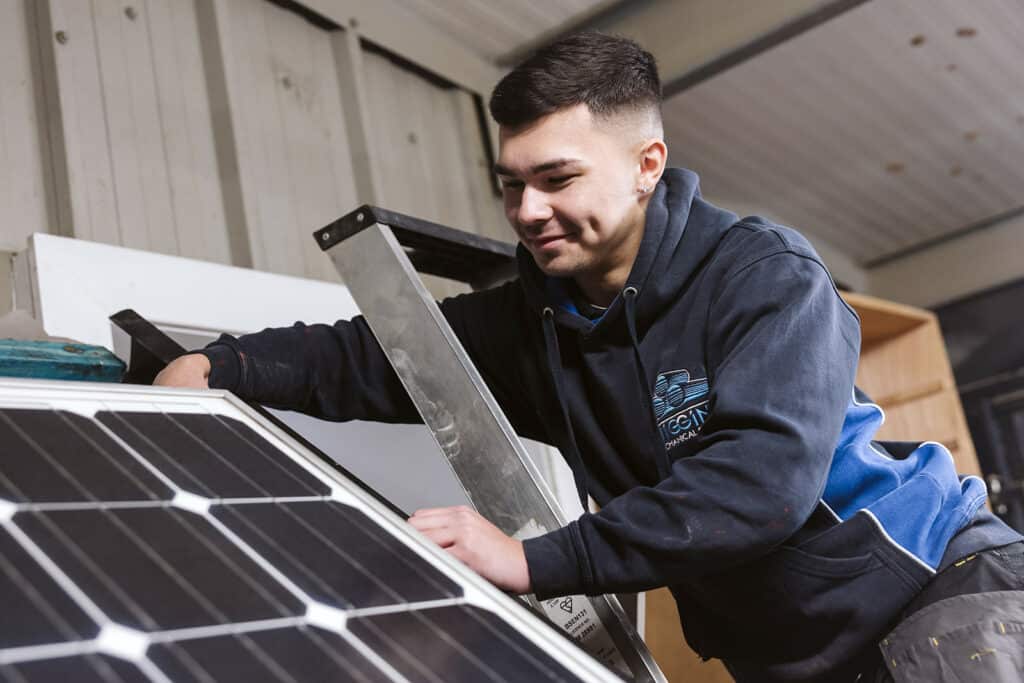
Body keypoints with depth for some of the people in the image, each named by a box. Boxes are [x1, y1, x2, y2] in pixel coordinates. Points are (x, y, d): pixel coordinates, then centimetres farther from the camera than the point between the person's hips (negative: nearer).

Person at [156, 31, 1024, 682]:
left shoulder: (765, 275, -17)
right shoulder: (531, 321, 1)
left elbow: (764, 475, -29)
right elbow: (374, 358, 2)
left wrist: (538, 561, -33)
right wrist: (219, 364, -14)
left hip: (932, 581, -4)